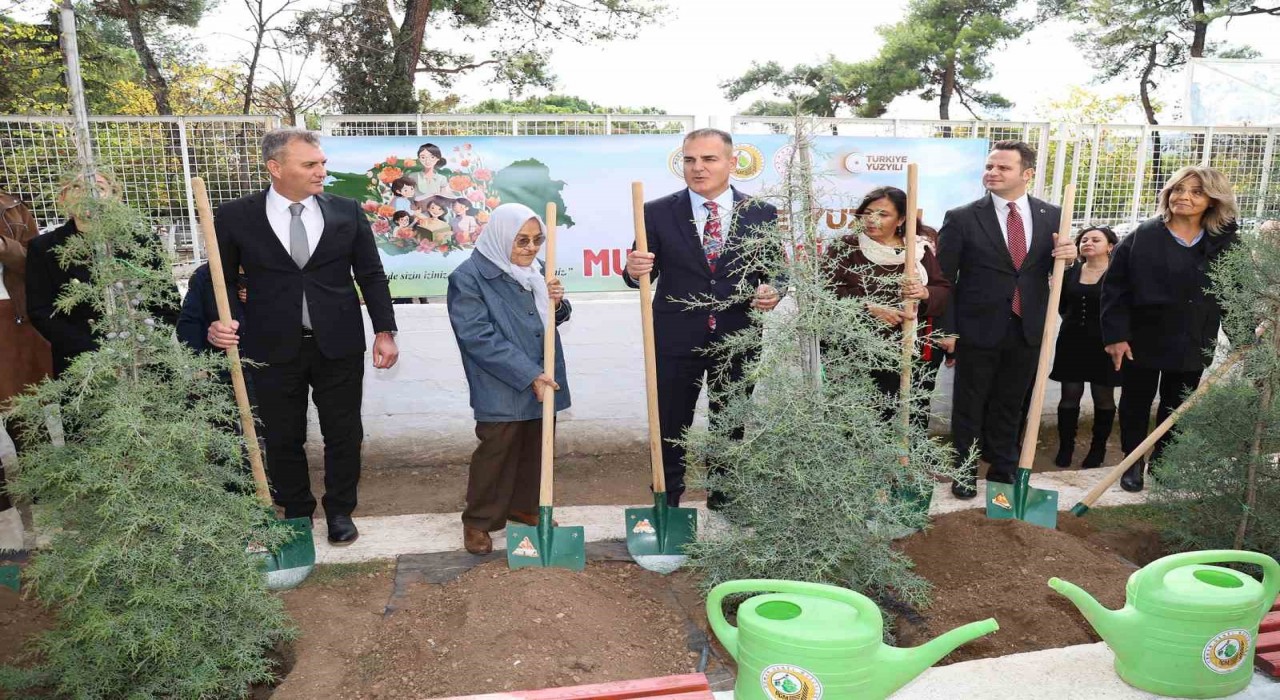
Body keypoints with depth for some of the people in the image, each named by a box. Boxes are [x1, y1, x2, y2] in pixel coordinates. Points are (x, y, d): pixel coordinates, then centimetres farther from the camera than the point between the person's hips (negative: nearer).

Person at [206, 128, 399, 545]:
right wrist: (218, 324, -13)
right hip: (273, 349, 0)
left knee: (344, 434, 10)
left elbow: (371, 275, 4)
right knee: (282, 439, 12)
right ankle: (296, 512, 33)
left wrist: (385, 331, -1)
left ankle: (339, 511, 31)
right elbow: (222, 281, 5)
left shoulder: (347, 212, 1)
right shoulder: (235, 217, -3)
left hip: (339, 346, 1)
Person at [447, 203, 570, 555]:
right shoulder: (469, 277, -13)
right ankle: (479, 520, 19)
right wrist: (529, 375, -22)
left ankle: (525, 506, 35)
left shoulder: (534, 270, 7)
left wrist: (556, 303, -6)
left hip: (542, 381, 7)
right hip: (501, 388, -6)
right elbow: (479, 337, -20)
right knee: (496, 451, 1)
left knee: (535, 446, 16)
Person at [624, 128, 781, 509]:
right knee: (669, 429, 9)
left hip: (737, 338, 2)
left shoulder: (762, 213, 1)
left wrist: (772, 291, -16)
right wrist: (635, 270, -25)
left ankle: (725, 498, 35)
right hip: (675, 339, -1)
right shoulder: (658, 213, -2)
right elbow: (643, 276, -2)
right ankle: (667, 503, 26)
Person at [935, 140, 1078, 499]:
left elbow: (1055, 271, 10)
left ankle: (1004, 471, 32)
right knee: (969, 407, 10)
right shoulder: (961, 218, -8)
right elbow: (944, 278, -5)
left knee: (1009, 406, 16)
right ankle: (965, 472, 26)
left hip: (1027, 330, 3)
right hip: (977, 330, -3)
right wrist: (947, 329, -9)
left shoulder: (1051, 216, 2)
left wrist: (1069, 255, -14)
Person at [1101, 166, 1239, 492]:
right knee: (1135, 404, 10)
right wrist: (1115, 334, -15)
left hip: (1192, 345, 2)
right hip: (1142, 339, -2)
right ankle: (1133, 463, 26)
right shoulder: (1142, 236, -8)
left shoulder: (1224, 243, 0)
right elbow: (1114, 288, -10)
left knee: (1176, 408, 13)